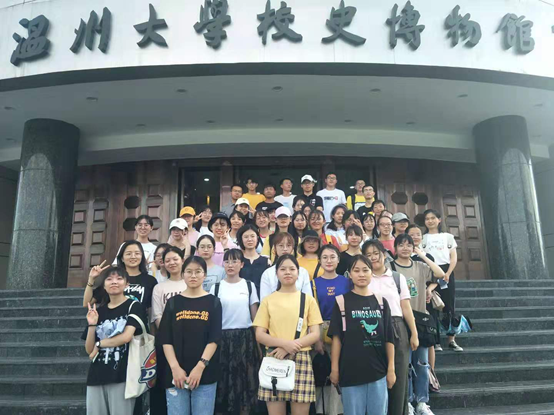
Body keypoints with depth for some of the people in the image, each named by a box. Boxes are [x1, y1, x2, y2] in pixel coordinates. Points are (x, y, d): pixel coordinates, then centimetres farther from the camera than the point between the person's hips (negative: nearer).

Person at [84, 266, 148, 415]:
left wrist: (99, 344, -2)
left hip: (122, 374, -4)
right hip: (96, 375, 5)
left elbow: (127, 336, -15)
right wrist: (92, 324, -4)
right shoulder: (98, 310, 12)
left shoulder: (134, 306, -1)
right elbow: (89, 350, 11)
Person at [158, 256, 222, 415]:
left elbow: (214, 339, -4)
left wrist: (200, 367, -13)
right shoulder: (173, 302, 6)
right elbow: (166, 339, 2)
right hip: (176, 373, 1)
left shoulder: (213, 302, 2)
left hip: (205, 373, -1)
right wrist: (175, 368, -9)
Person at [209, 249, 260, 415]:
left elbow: (255, 315, 5)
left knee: (245, 378, 6)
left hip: (245, 337, 0)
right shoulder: (216, 287, 1)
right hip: (223, 337, 0)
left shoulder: (249, 286, 2)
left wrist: (258, 342, 4)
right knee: (223, 378, 5)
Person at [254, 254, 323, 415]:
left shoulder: (308, 299, 6)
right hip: (274, 360, 0)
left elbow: (315, 335, 1)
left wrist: (291, 347, -13)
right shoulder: (268, 300, 6)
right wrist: (284, 343, -15)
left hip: (301, 360, 0)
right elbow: (259, 335, 1)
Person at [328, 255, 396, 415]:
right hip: (351, 371, -2)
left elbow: (389, 338, 6)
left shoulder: (381, 301, 5)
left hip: (378, 371, 3)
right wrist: (334, 368, -6)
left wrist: (391, 368, 3)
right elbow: (337, 337, -4)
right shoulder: (342, 302, -3)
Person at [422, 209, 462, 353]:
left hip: (446, 272, 1)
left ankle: (451, 340, 7)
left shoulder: (448, 236, 13)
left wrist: (448, 273, -8)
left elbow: (454, 257, 7)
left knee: (449, 306, 0)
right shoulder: (422, 238, 11)